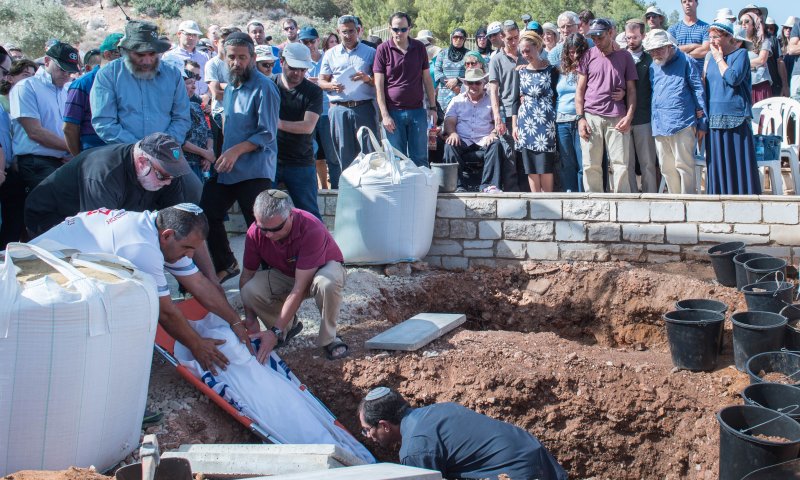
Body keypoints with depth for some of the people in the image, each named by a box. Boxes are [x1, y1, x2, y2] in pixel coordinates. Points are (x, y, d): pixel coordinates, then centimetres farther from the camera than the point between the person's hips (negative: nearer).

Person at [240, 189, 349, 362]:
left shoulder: (311, 229, -37)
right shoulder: (255, 232, -23)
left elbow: (299, 288, -37)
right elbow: (246, 276, -8)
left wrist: (275, 332, -38)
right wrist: (250, 320, -15)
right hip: (284, 274, 4)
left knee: (327, 283, -41)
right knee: (250, 290, -27)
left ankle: (328, 339, -14)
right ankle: (288, 325, 3)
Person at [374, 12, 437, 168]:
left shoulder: (419, 48, 6)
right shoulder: (383, 49, -2)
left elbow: (427, 79, 12)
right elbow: (379, 85, -4)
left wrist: (432, 107, 7)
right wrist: (384, 115, -9)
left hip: (417, 111, 2)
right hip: (394, 112, -2)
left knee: (420, 159, 5)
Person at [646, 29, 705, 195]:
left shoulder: (684, 61, 0)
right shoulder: (653, 66, 17)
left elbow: (698, 89, 0)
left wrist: (701, 122, -2)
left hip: (681, 123, -6)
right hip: (659, 125, 6)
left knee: (684, 165, -4)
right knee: (667, 168, 9)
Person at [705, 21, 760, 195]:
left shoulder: (740, 53, -2)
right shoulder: (713, 58, 16)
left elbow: (733, 78, -18)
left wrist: (719, 59, -6)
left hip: (735, 117, -6)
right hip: (715, 118, 6)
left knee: (739, 164, -5)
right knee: (717, 165, 5)